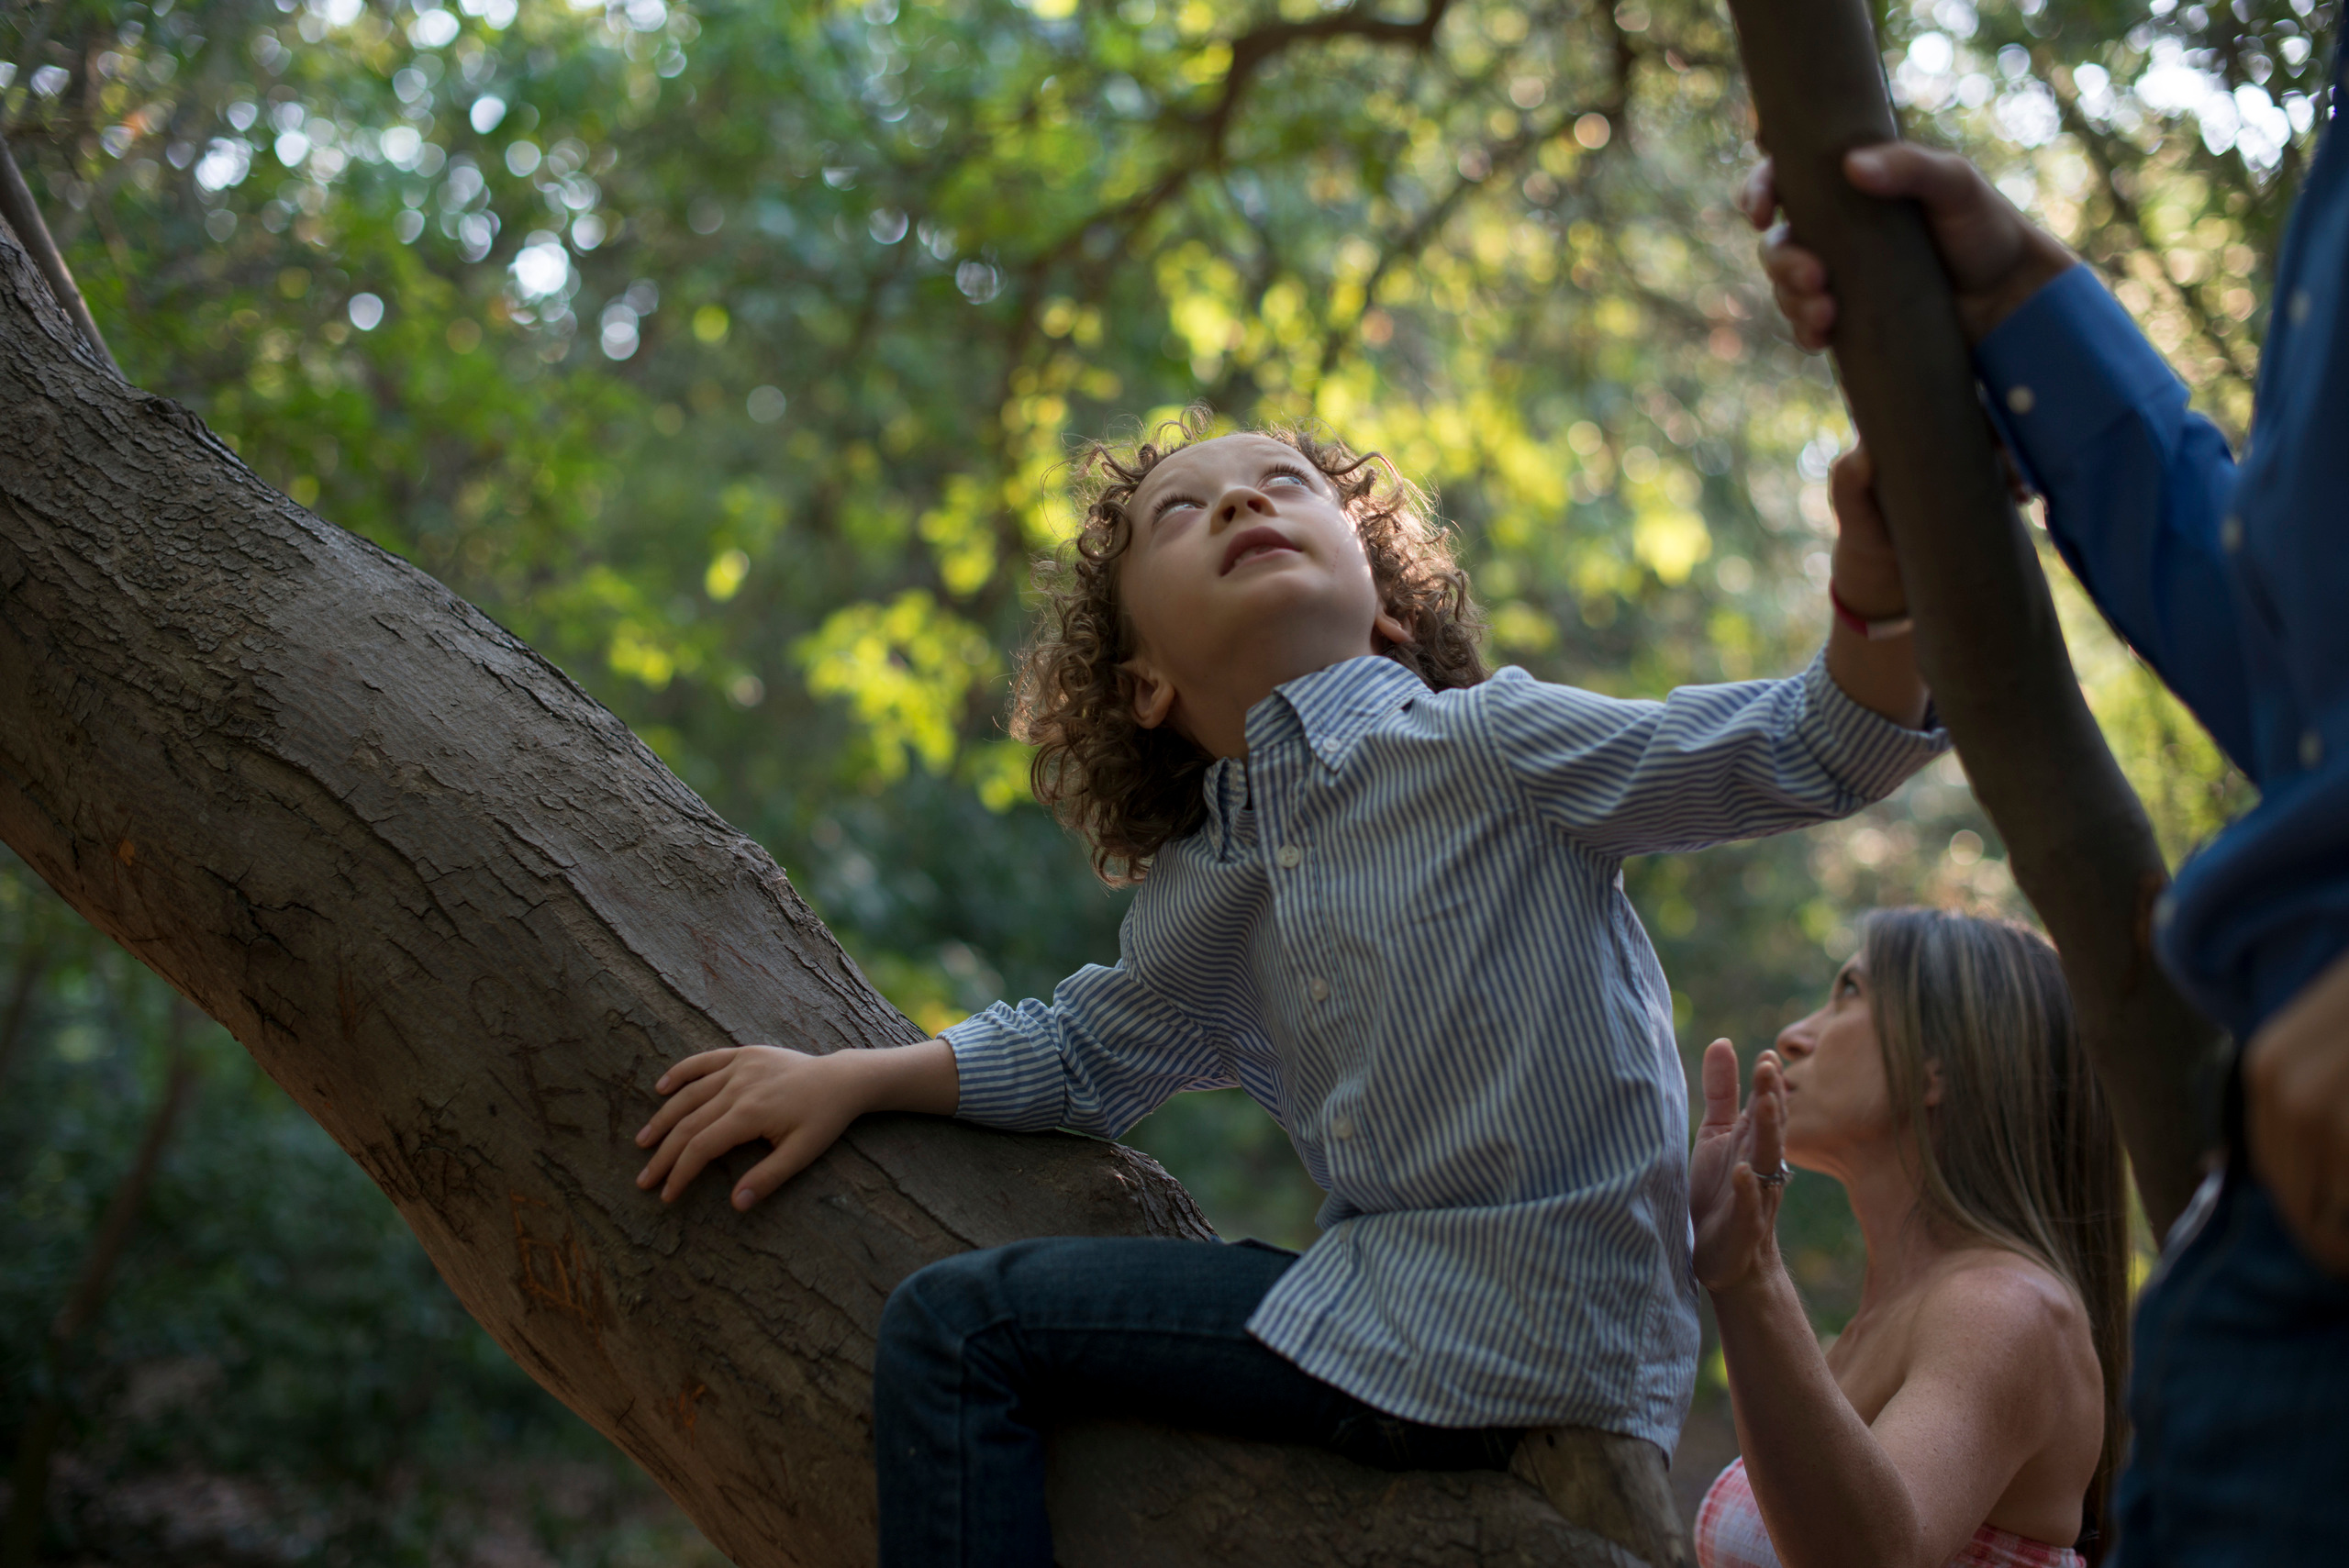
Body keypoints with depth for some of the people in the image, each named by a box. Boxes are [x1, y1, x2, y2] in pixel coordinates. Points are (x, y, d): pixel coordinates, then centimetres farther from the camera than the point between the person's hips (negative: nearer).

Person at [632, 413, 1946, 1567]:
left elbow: (1806, 749, -14)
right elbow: (1091, 1052, 29)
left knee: (958, 1328, -7)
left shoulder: (1484, 745, -8)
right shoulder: (1200, 895, 11)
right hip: (1397, 1294, 7)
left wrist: (1875, 595, -34)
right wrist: (854, 1080, 21)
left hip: (1515, 1330, -7)